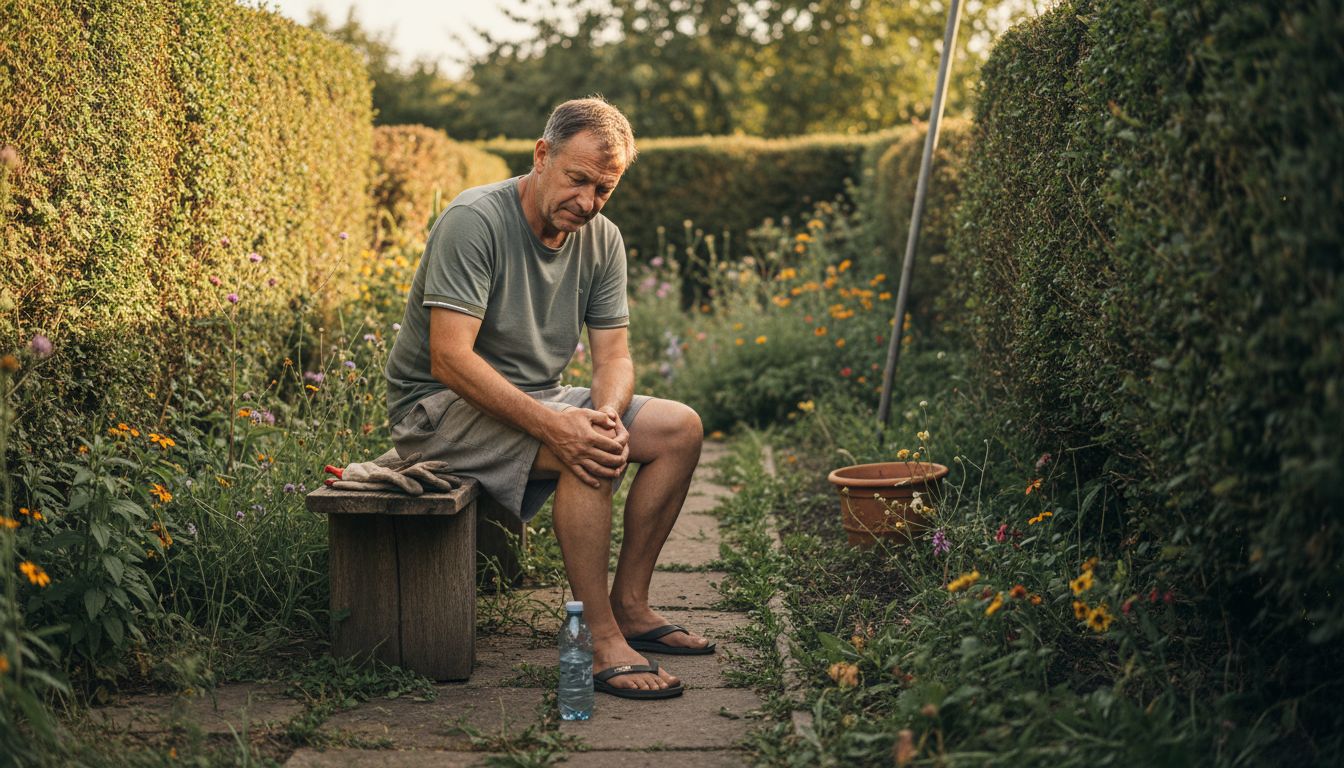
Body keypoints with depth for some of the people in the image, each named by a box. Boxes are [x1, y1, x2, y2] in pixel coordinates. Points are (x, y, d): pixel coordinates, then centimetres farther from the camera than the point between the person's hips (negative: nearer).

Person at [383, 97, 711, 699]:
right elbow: (449, 358, -29)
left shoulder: (602, 240, 2)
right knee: (586, 454, -32)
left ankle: (629, 606, 1)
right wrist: (551, 424, -37)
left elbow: (613, 355, 0)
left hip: (537, 397, 8)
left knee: (679, 429, -4)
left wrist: (607, 413, -24)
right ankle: (602, 641, -25)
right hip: (440, 404, -8)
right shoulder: (474, 221, -21)